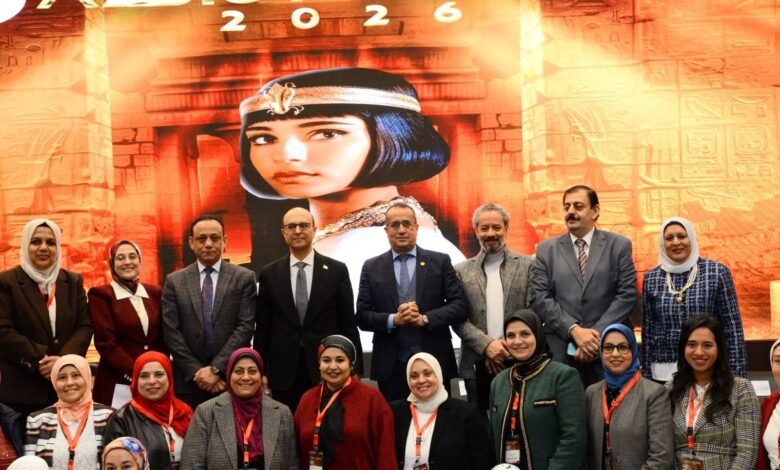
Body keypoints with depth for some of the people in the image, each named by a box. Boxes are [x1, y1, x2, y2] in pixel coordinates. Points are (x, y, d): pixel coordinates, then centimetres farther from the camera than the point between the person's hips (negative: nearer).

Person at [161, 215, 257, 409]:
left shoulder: (244, 278, 3)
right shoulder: (174, 281, 7)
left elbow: (245, 327, -5)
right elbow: (171, 332, 1)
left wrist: (216, 368, -11)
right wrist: (197, 372, -7)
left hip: (232, 380, -1)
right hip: (189, 382, 1)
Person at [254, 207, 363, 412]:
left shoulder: (337, 270, 2)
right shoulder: (269, 273, 6)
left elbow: (348, 324, 3)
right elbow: (262, 327, 7)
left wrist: (355, 370, 0)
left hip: (328, 371, -1)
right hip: (284, 373, 1)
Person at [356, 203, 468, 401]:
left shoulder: (440, 262, 4)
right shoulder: (371, 267, 7)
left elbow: (460, 306, -1)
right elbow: (362, 316, 2)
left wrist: (425, 319, -16)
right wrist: (393, 320, -16)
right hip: (390, 366, 0)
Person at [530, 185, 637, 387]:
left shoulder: (619, 245, 6)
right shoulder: (546, 249, 9)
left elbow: (627, 294, -1)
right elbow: (539, 297, 1)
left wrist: (597, 333, -11)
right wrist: (574, 330, -12)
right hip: (561, 350, 1)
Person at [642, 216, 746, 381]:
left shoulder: (717, 272, -2)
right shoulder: (651, 278, 4)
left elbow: (732, 326, -2)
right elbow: (647, 330, 8)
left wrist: (736, 373, -6)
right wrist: (647, 375, 7)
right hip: (664, 374, 2)